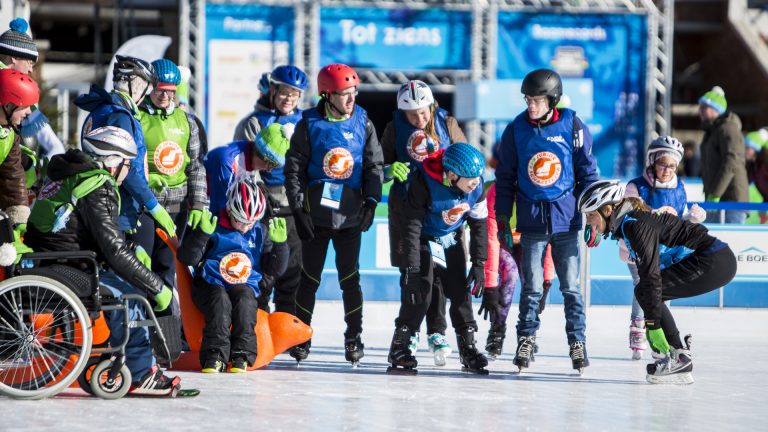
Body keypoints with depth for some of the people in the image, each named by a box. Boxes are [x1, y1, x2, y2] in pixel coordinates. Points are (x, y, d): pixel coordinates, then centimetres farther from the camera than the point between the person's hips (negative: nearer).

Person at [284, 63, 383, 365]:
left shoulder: (363, 123, 4)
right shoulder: (310, 124, -2)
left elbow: (374, 165, 8)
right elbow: (294, 167, -2)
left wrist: (371, 201, -3)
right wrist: (298, 207, -8)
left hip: (350, 214, 1)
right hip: (315, 213, -1)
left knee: (350, 277, -1)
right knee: (310, 277, 6)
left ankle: (354, 337, 7)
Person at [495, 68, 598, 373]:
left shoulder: (573, 128, -2)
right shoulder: (516, 130, 1)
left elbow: (588, 173, 5)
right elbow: (505, 178, 8)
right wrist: (502, 220, 4)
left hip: (566, 219, -1)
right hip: (531, 220, 1)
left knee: (571, 285, 1)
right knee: (531, 286, 3)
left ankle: (577, 342, 10)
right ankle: (526, 341, 13)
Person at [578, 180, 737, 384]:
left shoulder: (636, 224, -17)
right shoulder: (626, 223, 13)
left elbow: (651, 275, -22)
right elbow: (645, 271, 17)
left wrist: (652, 325, -20)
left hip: (715, 263, -10)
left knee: (645, 292, -11)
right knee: (645, 293, 10)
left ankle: (679, 356, -7)